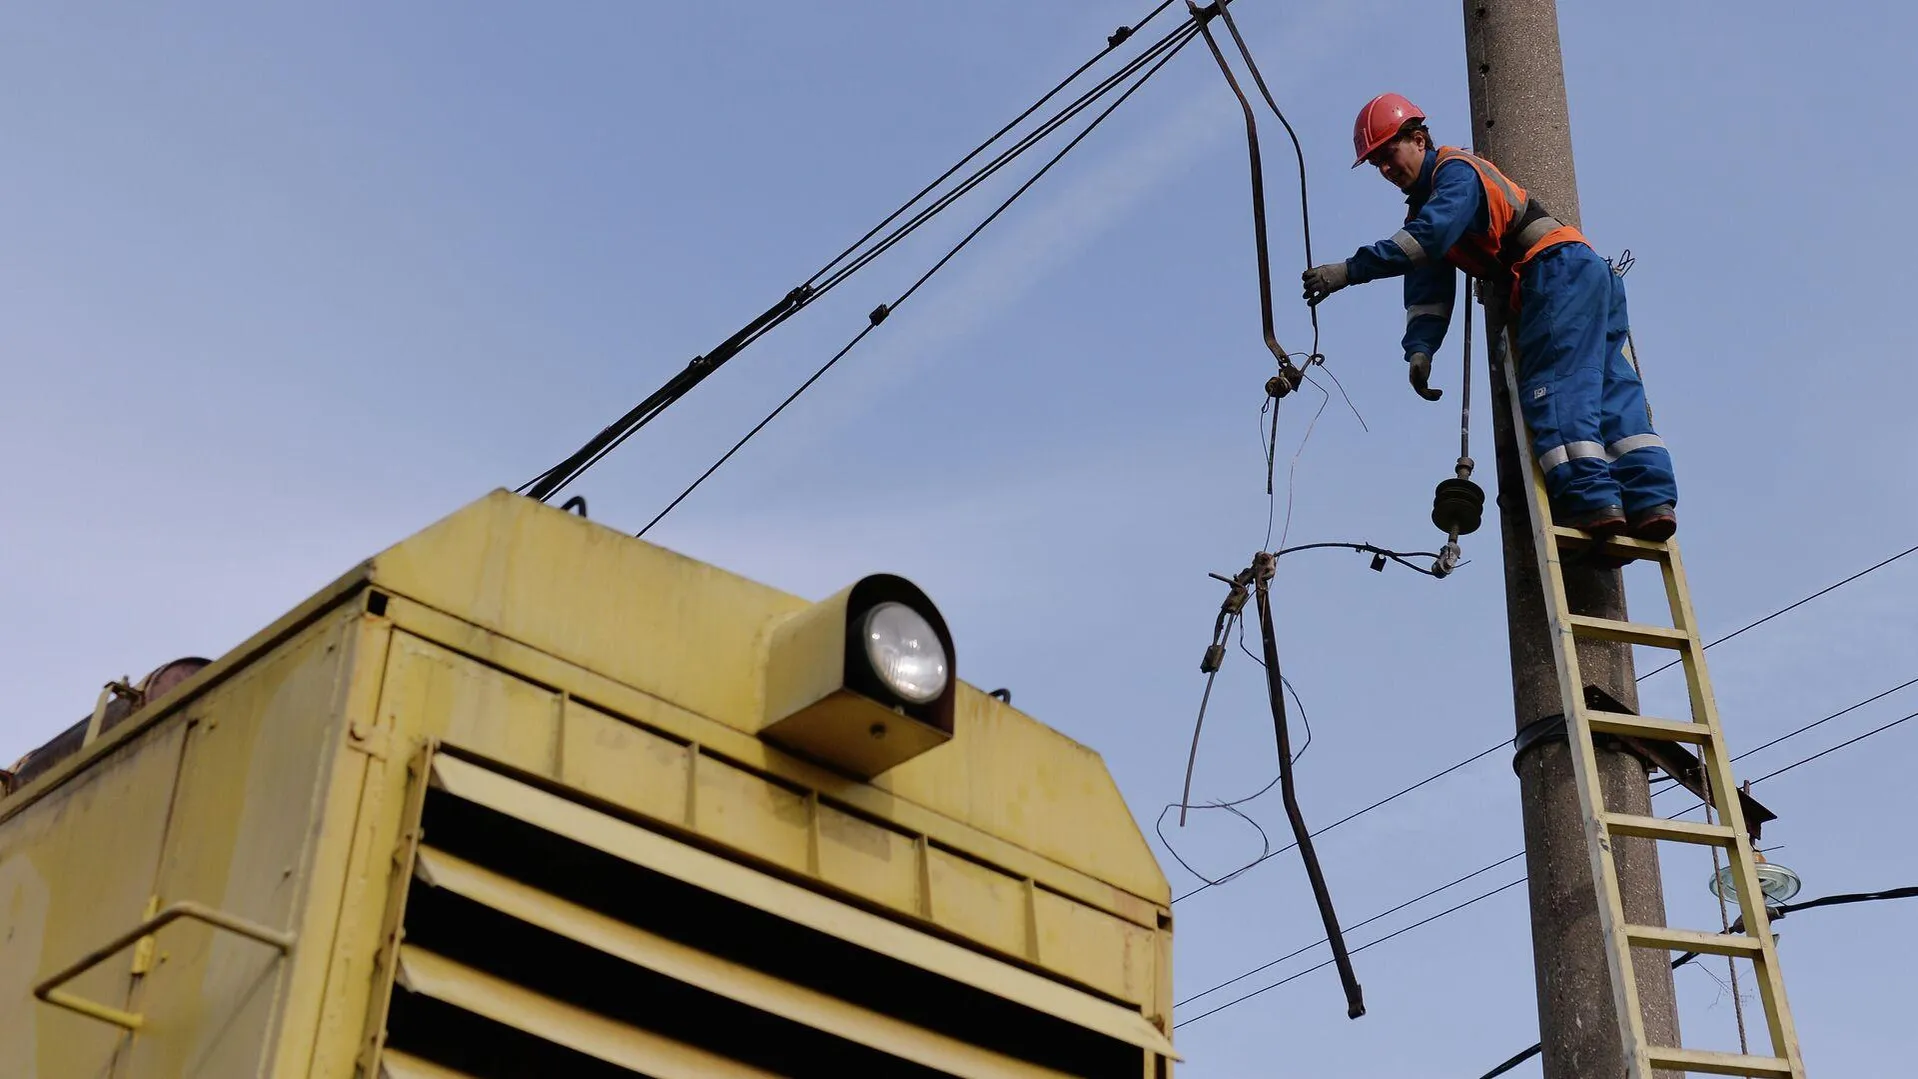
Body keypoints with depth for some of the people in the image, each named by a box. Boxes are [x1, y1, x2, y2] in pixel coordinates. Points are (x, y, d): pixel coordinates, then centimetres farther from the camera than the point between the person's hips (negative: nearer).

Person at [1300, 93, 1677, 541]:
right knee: (1611, 389, -2)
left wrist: (1350, 270, -26)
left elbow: (1428, 235, -23)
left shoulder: (1456, 171, -4)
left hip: (1562, 269, -10)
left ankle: (1590, 497, -27)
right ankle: (1651, 498, -11)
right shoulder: (1422, 207, 24)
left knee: (1557, 386, -18)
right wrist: (1419, 348, -3)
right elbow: (1426, 292, 14)